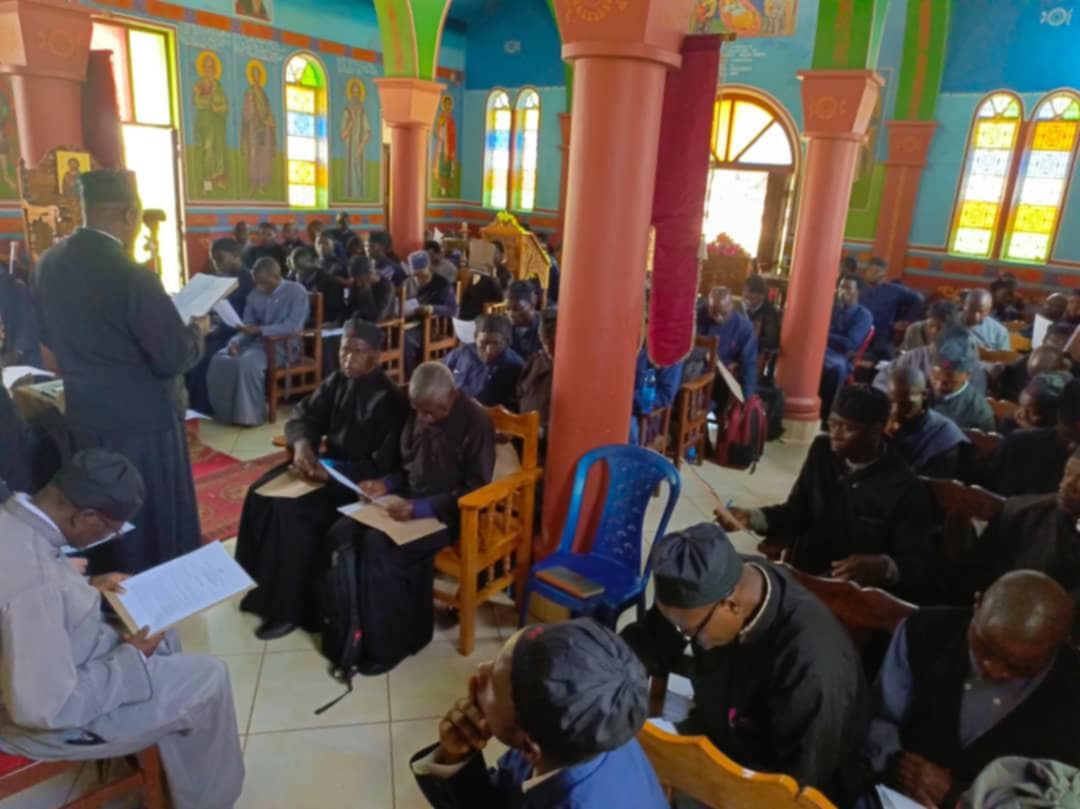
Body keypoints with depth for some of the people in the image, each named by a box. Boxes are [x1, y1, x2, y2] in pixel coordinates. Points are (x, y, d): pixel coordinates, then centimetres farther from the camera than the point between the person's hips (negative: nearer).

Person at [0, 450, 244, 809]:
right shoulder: (34, 585, -38)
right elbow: (48, 708, -33)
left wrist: (84, 588, 0)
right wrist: (131, 659, -20)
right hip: (52, 715, -9)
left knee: (164, 641, 22)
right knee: (209, 677, -2)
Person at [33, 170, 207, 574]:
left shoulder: (48, 263, 0)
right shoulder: (132, 275, -23)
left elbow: (50, 337, 14)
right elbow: (174, 359, -20)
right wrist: (196, 330, -1)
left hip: (83, 418, 8)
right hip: (141, 422, -7)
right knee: (156, 525, 10)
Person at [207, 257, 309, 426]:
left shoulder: (296, 292, -7)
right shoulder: (254, 295, 11)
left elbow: (293, 326, -18)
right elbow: (247, 326, 9)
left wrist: (260, 330, -25)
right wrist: (235, 342, -14)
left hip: (282, 344, -6)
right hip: (256, 342, 7)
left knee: (248, 362, -34)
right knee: (220, 359, -17)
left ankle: (250, 415, -19)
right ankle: (225, 412, -7)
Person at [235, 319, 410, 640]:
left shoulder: (390, 400, -19)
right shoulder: (336, 382, 4)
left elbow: (384, 465, -22)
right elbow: (303, 415, 6)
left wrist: (331, 473, -31)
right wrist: (302, 443, -18)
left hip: (358, 482, -8)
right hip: (328, 463, 8)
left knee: (290, 511, -24)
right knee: (260, 493, -8)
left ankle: (287, 609, -10)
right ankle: (257, 587, 7)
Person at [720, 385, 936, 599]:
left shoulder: (906, 488, -12)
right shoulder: (822, 452, 3)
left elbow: (922, 564, -12)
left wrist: (884, 567, -34)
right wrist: (750, 518, -11)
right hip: (806, 578, 4)